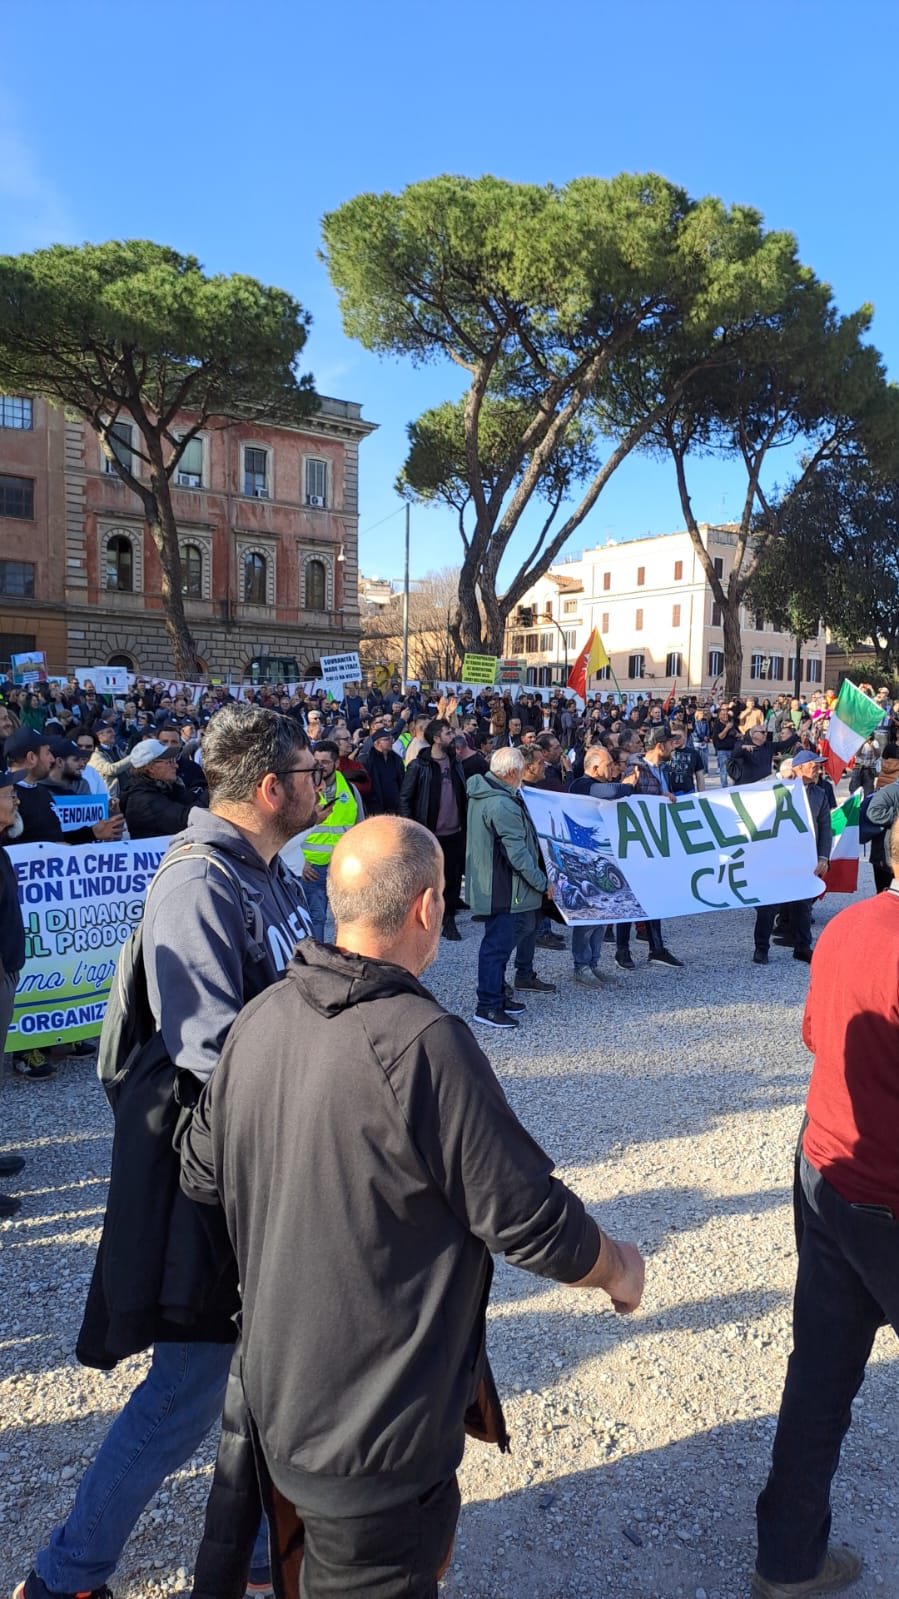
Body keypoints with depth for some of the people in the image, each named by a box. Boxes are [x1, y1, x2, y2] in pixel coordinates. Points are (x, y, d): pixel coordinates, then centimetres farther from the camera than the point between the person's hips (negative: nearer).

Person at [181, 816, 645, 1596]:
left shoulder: (260, 1018, -8)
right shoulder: (423, 1042, -30)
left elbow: (202, 1173, 5)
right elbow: (529, 1219, -22)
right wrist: (617, 1267, -1)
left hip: (276, 1387, 7)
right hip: (380, 1424, -7)